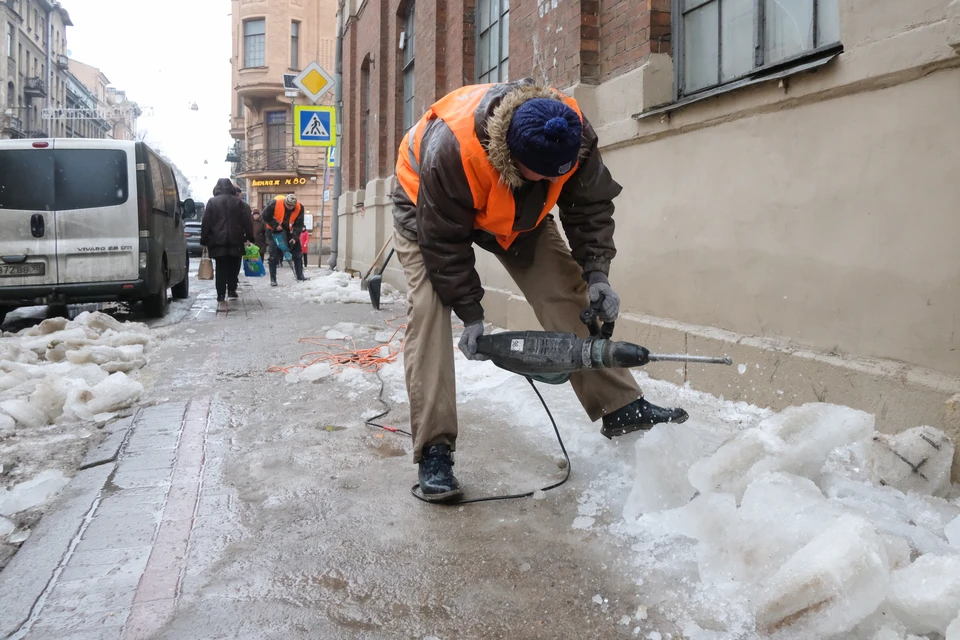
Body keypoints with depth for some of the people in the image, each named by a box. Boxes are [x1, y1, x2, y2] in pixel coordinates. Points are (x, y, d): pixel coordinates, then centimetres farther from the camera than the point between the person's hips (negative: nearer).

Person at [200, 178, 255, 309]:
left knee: (220, 269, 0)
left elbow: (206, 224, 1)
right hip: (235, 241, 1)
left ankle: (221, 298, -6)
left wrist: (204, 241, 5)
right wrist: (249, 238, 4)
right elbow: (248, 222, 2)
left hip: (218, 241, -1)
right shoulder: (240, 203, 8)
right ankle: (231, 290, 19)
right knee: (233, 268, 15)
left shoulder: (212, 202, 4)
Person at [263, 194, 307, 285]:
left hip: (289, 232, 3)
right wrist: (275, 225, -24)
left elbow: (299, 224, -12)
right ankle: (273, 279, -1)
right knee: (274, 255, -6)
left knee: (297, 253, 2)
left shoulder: (299, 208, -17)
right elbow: (266, 217, -16)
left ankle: (300, 275, 13)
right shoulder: (275, 204, -25)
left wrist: (295, 237, -22)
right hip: (274, 231, -3)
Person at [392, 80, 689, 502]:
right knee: (429, 311, -20)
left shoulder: (574, 135, -29)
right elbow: (444, 242, -31)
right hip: (428, 208, -4)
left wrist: (596, 273, -24)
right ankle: (433, 452, -19)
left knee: (566, 293, -7)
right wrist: (470, 313, -27)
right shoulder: (450, 150, -43)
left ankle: (621, 408, 2)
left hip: (519, 211, 4)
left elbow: (590, 208, -13)